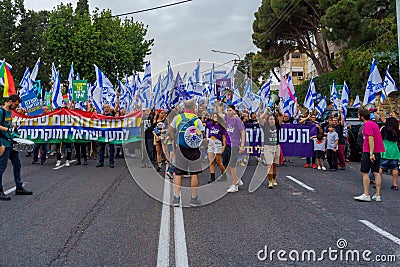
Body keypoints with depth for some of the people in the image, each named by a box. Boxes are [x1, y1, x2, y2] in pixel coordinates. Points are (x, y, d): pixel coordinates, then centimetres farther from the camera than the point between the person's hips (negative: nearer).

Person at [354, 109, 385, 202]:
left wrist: (371, 153, -24)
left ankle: (366, 195, -1)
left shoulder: (367, 125, -13)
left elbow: (371, 139, -21)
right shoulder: (373, 123, 15)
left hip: (369, 152, -9)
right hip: (377, 152, 9)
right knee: (376, 173, 8)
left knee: (364, 172, -1)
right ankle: (378, 195, 9)